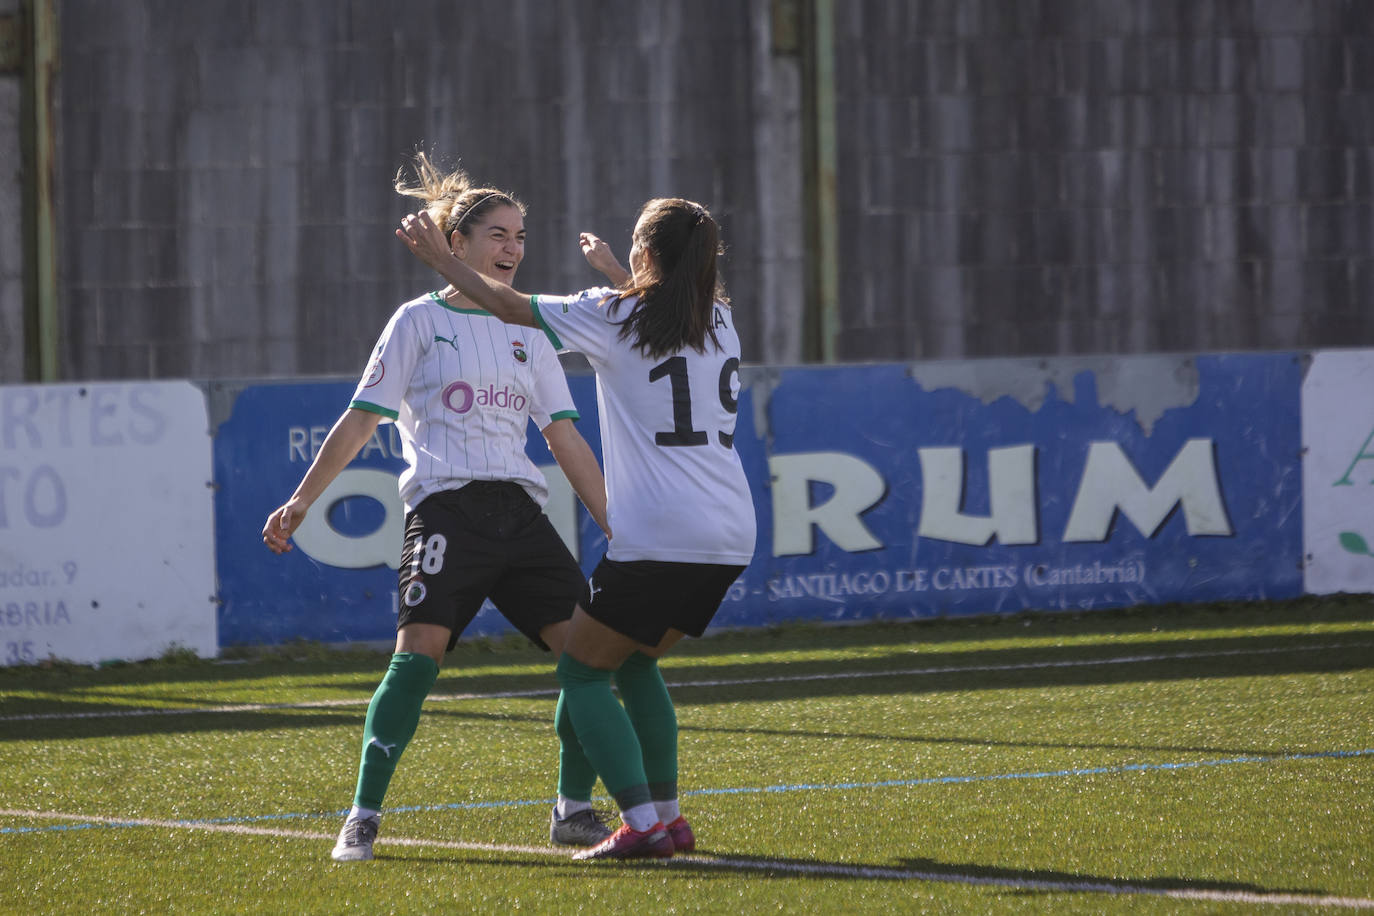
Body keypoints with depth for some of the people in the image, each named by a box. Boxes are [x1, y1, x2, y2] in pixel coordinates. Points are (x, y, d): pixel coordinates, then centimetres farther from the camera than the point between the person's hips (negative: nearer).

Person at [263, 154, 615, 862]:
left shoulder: (526, 334, 20)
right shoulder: (422, 320, 7)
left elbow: (565, 439, 19)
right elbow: (363, 419, 5)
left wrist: (617, 527, 14)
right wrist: (300, 501, -1)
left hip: (521, 512, 5)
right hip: (446, 505, -5)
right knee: (419, 651, -22)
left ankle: (574, 812, 5)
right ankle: (363, 817, -18)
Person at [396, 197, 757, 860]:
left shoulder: (614, 315, -4)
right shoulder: (721, 322, 12)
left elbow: (508, 305, 4)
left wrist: (440, 259, 16)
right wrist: (613, 271, 48)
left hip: (655, 538, -7)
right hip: (729, 539, 7)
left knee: (582, 670, 5)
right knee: (636, 662, 24)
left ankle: (641, 822, -10)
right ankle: (668, 816, 18)